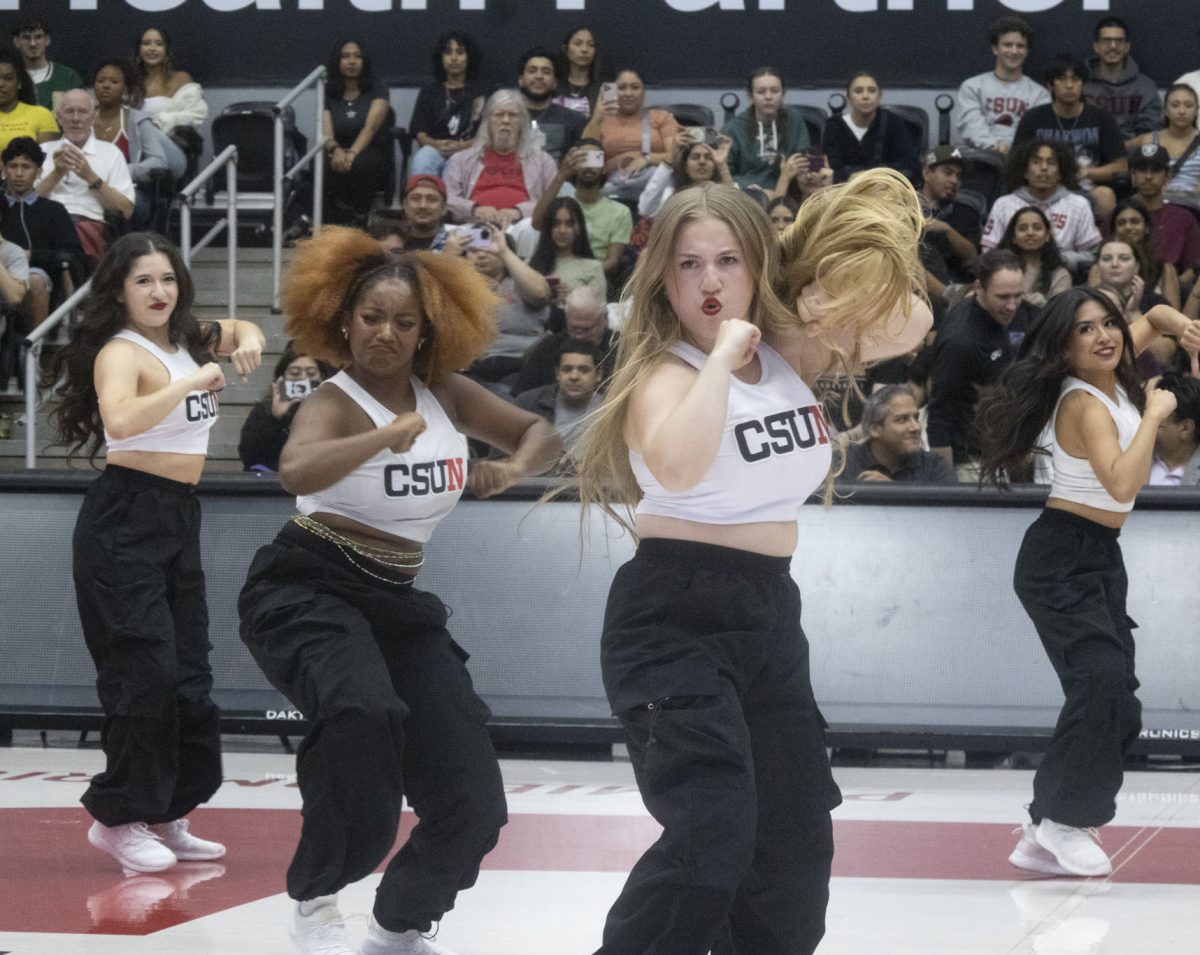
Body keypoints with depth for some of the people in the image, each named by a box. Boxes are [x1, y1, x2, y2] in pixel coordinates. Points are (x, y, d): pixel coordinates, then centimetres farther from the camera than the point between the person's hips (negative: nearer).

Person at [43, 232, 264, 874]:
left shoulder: (187, 342, 12)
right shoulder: (121, 353, -12)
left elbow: (239, 329, 34)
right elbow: (120, 419, -33)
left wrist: (246, 341, 11)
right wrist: (194, 382, -30)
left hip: (178, 519, 9)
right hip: (125, 519, -9)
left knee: (190, 673, 9)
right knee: (146, 672, -12)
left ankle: (164, 815, 18)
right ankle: (119, 817, -2)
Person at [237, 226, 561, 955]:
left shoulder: (445, 395, 4)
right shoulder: (335, 402, -15)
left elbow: (543, 436, 15)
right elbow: (296, 471, -37)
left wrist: (514, 468, -5)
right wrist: (390, 435, -43)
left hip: (398, 603, 7)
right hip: (307, 592, -7)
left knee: (473, 802, 1)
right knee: (363, 715, -39)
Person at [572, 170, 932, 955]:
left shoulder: (791, 352, 7)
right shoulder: (664, 373, -13)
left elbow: (909, 327, 6)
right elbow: (677, 467, -34)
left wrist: (856, 287, -12)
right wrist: (725, 350, -25)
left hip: (769, 614, 8)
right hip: (675, 618, -8)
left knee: (796, 847, 13)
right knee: (711, 838, -22)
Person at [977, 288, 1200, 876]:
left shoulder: (1114, 377, 6)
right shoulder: (1086, 404, -19)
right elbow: (1122, 485, -33)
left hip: (1100, 558, 9)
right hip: (1061, 559, -9)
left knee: (1116, 704, 4)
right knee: (1103, 678, -26)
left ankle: (1046, 837, 8)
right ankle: (1064, 821, -18)